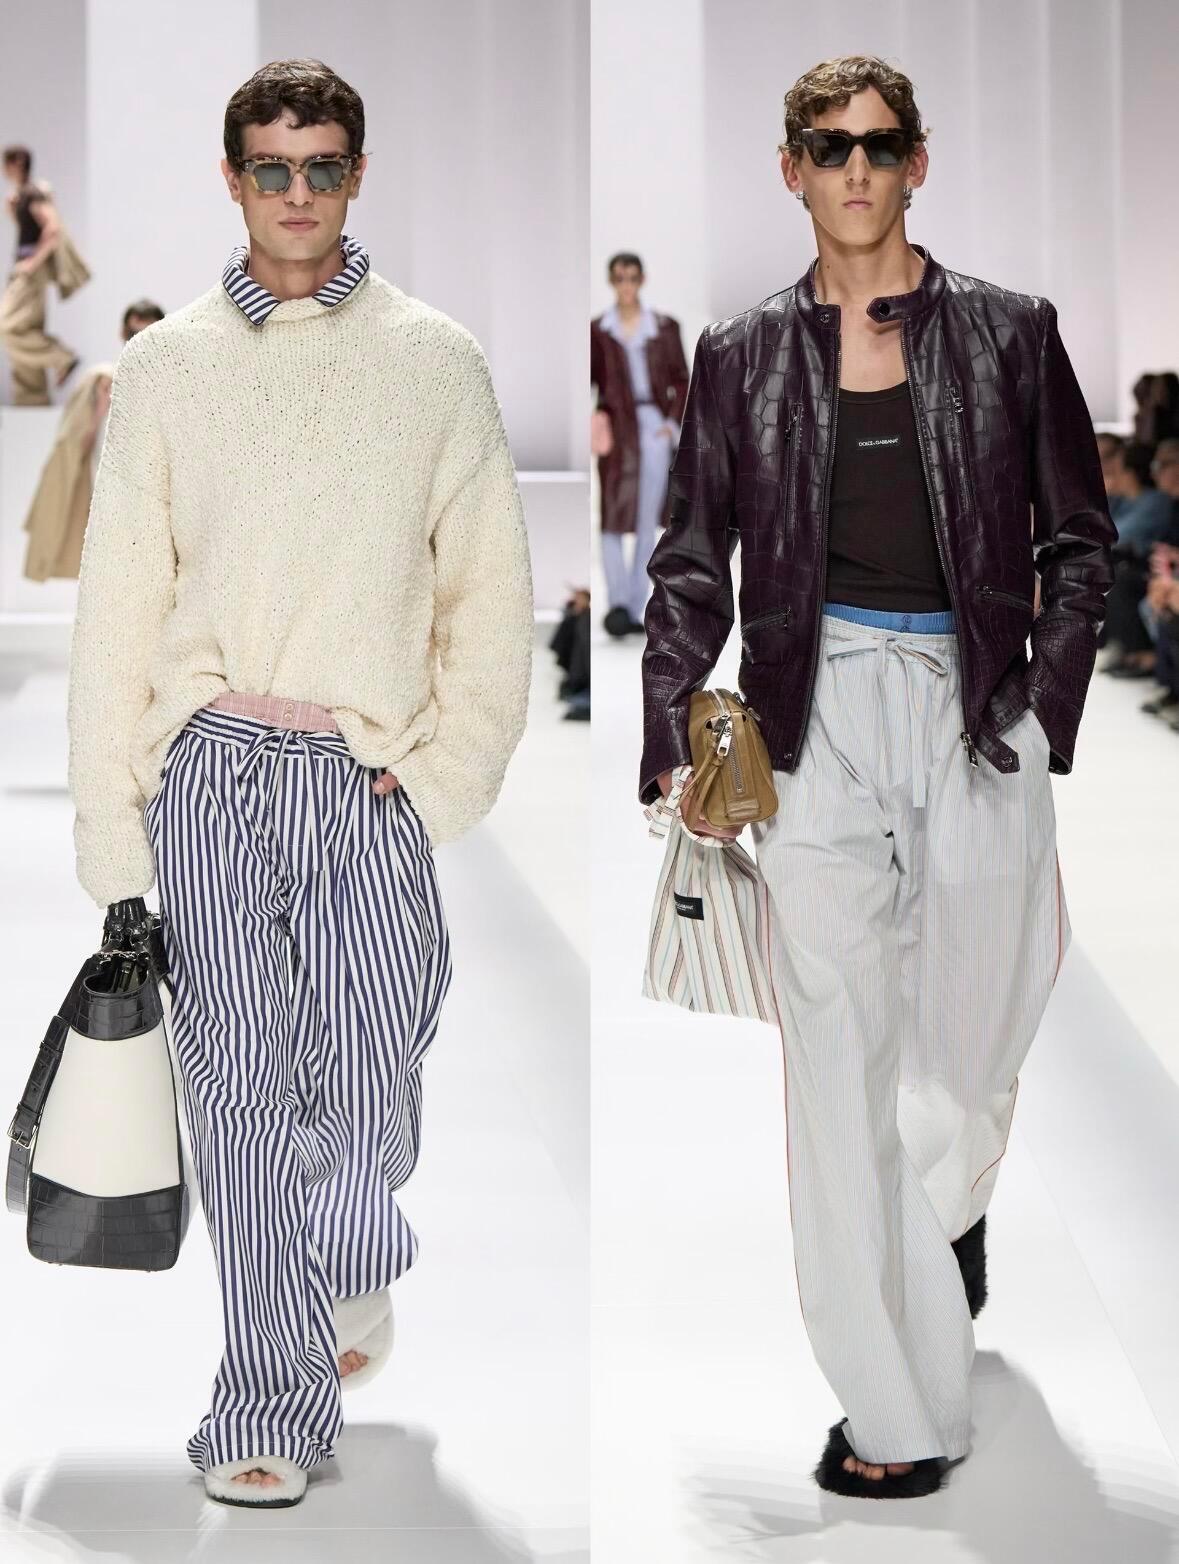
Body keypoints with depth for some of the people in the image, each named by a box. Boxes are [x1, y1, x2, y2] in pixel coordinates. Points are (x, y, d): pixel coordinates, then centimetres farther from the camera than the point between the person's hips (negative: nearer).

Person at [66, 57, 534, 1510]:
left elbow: (490, 590, 8)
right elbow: (116, 607, 7)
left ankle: (356, 1259, 33)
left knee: (369, 1084, -1)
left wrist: (443, 773, -3)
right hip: (209, 766, 0)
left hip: (371, 774, 0)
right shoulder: (165, 365, 8)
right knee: (241, 1091, -1)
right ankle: (272, 1406, 9)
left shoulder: (434, 360, 7)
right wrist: (110, 828, 2)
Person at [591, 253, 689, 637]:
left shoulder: (665, 328, 8)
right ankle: (617, 602, -20)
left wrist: (673, 424, -3)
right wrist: (593, 419, -10)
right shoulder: (596, 330, 7)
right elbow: (586, 382, 7)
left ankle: (635, 610, 8)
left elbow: (681, 381, 10)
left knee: (647, 523, 3)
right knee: (613, 517, -12)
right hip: (616, 429, -1)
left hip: (654, 427, 1)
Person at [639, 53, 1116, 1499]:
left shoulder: (1007, 335, 6)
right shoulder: (742, 355, 8)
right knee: (839, 1047, -4)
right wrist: (669, 750, -1)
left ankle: (945, 1207, 46)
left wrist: (1046, 711, 0)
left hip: (977, 710, 0)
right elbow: (692, 567, 9)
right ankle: (898, 1408, 2)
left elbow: (1079, 541, 10)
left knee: (976, 1028, 9)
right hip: (818, 715, 0)